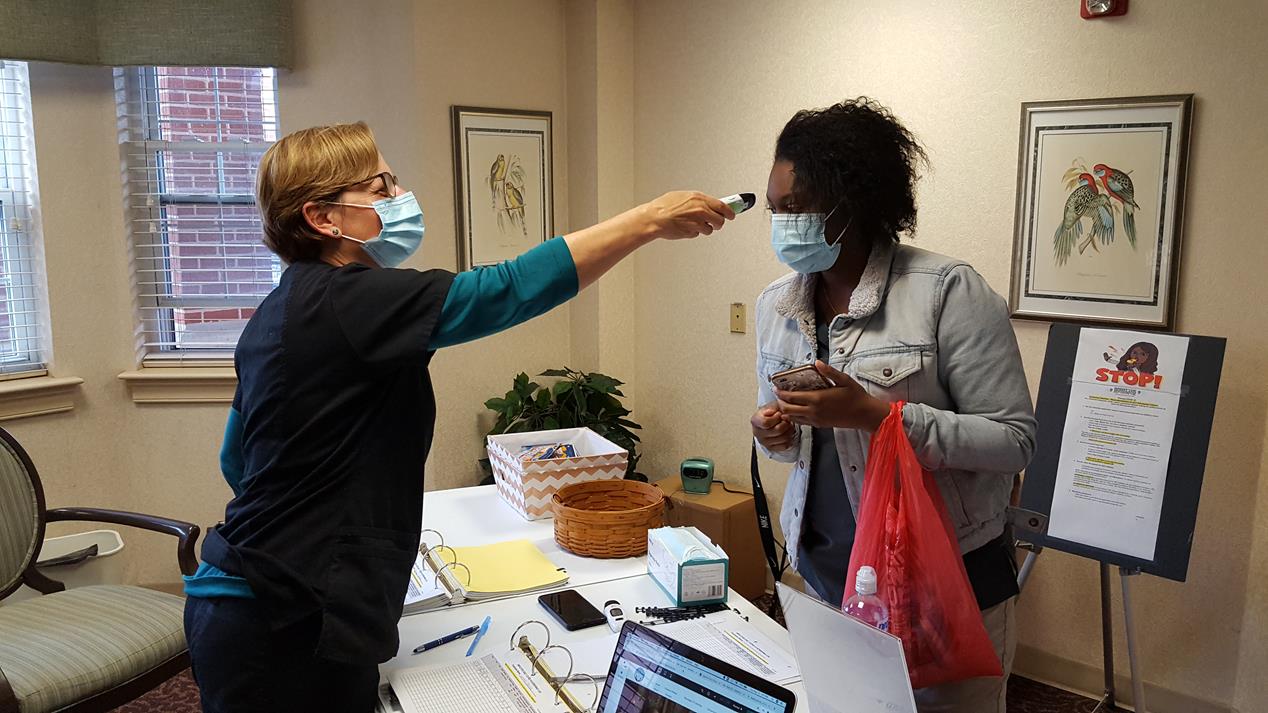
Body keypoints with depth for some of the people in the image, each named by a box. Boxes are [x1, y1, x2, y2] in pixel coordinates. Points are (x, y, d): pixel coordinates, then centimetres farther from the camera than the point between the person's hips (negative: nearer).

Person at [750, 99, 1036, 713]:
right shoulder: (776, 304, 2)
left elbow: (1015, 440, -18)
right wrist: (776, 436, -9)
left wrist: (875, 414, -28)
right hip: (826, 578, 5)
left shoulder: (947, 291, -17)